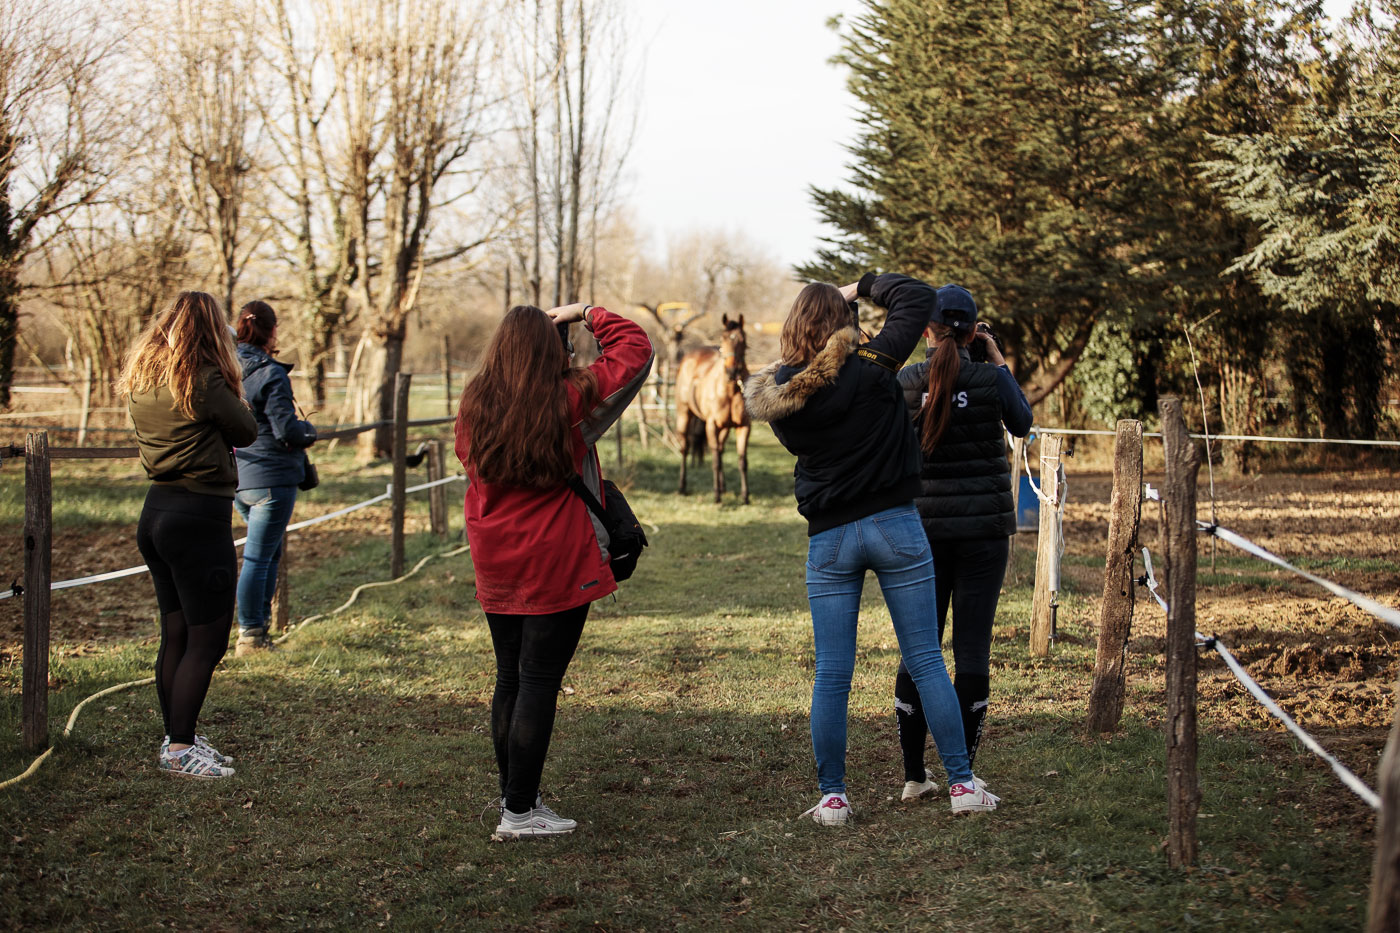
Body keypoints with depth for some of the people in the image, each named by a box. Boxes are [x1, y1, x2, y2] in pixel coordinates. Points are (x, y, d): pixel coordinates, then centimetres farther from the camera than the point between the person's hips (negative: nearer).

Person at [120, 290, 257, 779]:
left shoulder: (142, 379, 9)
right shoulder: (204, 381, -15)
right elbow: (247, 432, -7)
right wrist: (230, 388, 5)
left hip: (156, 513, 8)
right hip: (200, 518, -8)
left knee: (176, 636, 16)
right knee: (207, 639, -1)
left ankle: (177, 739, 24)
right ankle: (180, 750, 0)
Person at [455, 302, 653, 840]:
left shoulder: (474, 405, 0)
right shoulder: (570, 400, -11)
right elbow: (635, 350, 0)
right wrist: (586, 313, 7)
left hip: (495, 567, 5)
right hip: (556, 566, -5)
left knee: (510, 679, 15)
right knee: (539, 682, -2)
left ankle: (514, 793, 25)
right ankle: (519, 812, -1)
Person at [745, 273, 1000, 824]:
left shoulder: (778, 396, -2)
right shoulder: (868, 369, -11)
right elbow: (918, 298, -4)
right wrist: (864, 287, 11)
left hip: (828, 540, 2)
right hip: (893, 525, -2)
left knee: (831, 675, 6)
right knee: (926, 660, 5)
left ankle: (832, 797, 8)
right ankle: (962, 784, 9)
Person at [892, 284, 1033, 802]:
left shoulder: (904, 382, -4)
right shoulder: (990, 380, -7)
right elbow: (1022, 424, 12)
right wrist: (1000, 363, 15)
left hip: (924, 529, 1)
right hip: (984, 530, -1)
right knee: (973, 647, 3)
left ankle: (914, 776, 10)